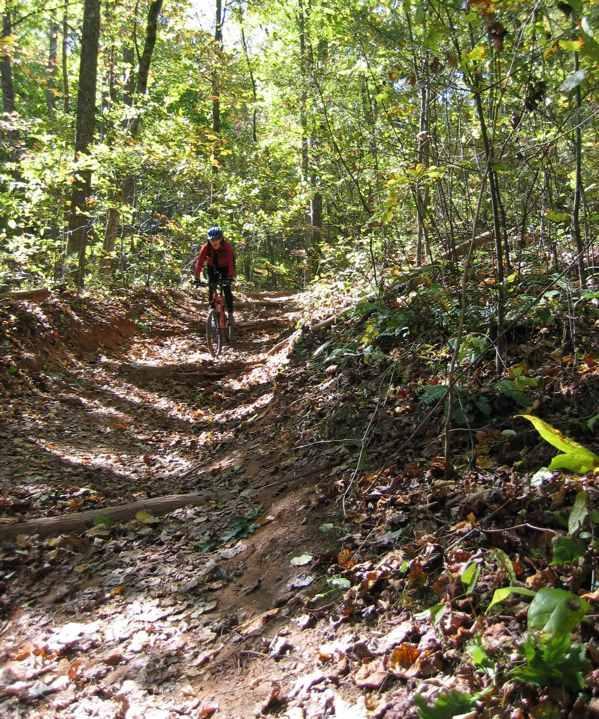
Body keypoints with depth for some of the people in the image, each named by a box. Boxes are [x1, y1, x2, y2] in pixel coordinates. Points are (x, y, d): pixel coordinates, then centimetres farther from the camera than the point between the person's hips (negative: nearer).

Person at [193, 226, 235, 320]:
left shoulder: (227, 246, -33)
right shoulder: (206, 247, -28)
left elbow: (231, 262, -40)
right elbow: (200, 262, -32)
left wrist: (230, 276, -51)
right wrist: (197, 278, -39)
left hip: (225, 267, -2)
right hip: (212, 267, 2)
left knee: (227, 289, -12)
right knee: (211, 287, -13)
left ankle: (230, 313, -3)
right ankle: (211, 306, 9)